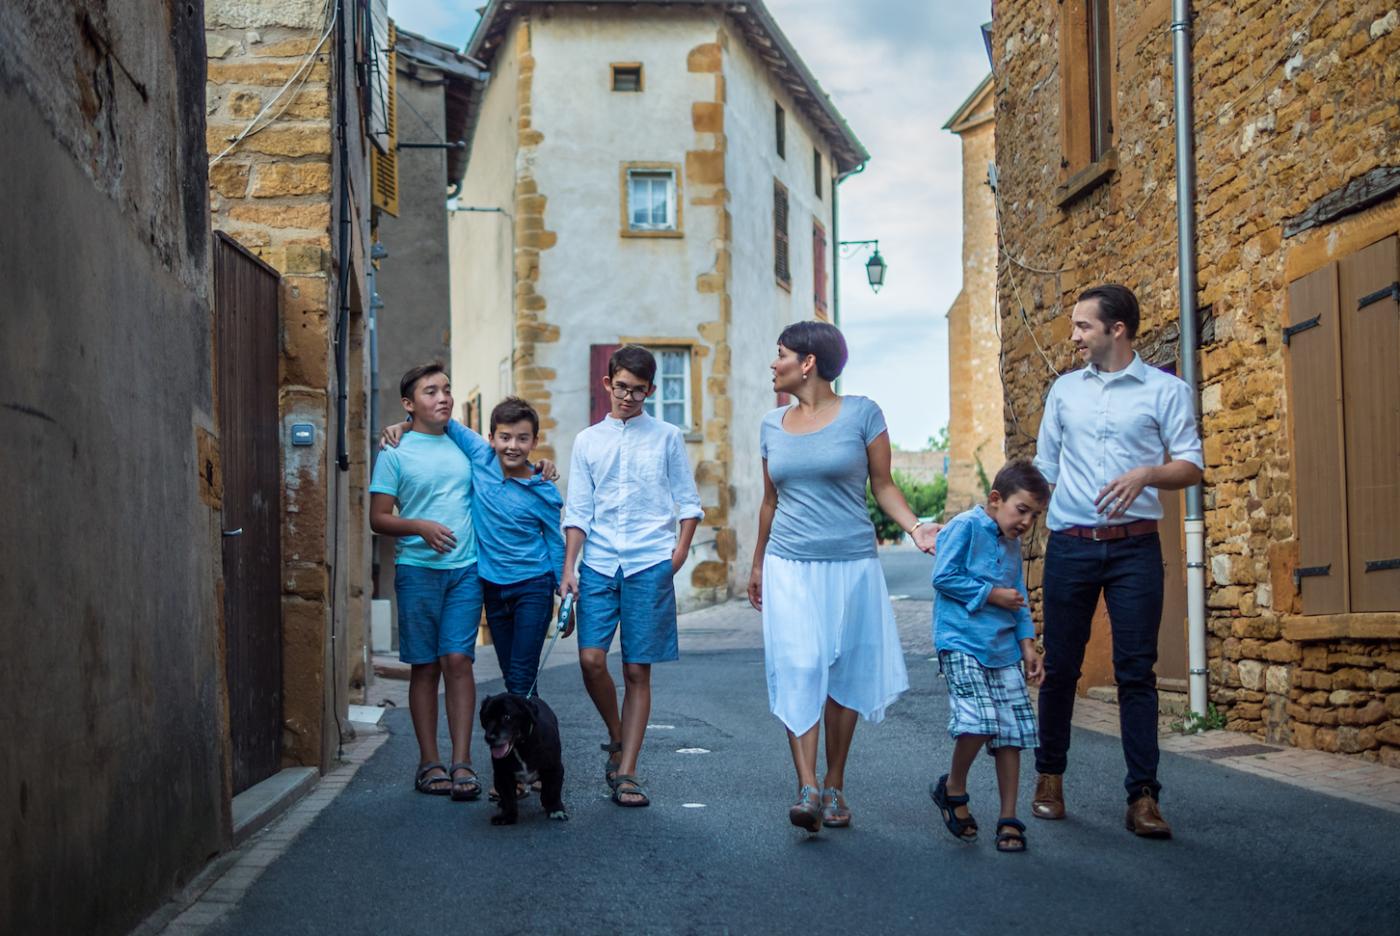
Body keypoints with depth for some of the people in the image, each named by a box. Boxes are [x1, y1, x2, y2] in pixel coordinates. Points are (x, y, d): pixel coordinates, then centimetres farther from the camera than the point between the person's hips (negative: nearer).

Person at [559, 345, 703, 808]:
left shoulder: (667, 437, 8)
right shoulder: (587, 441, 12)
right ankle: (617, 739, 15)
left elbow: (689, 501, 10)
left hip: (650, 565, -1)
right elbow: (577, 511, 10)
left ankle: (626, 772, 5)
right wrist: (568, 568, 1)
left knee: (637, 670, -1)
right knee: (591, 659, -12)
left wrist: (680, 551, -3)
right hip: (598, 565, 1)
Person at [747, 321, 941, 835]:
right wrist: (757, 563, 25)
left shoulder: (861, 414, -1)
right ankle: (807, 788, -16)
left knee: (845, 674, 4)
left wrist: (915, 527, -14)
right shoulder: (772, 426, 10)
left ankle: (834, 787, 15)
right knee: (799, 670, -11)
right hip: (790, 566, 2)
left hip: (851, 564, -2)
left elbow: (883, 485, 2)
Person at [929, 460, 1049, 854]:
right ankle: (953, 788, 6)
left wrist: (1027, 645, 12)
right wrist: (991, 595, -9)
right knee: (978, 722, -21)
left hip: (1003, 649, 7)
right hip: (962, 643, -7)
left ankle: (1009, 819, 10)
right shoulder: (965, 527, -6)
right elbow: (943, 577, -13)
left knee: (1012, 733, 2)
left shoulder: (1012, 544, 17)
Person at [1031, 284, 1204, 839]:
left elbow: (1191, 467, -2)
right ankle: (1049, 777, 21)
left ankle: (1143, 797, -2)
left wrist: (1147, 473, -20)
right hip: (1070, 544, 3)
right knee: (1060, 667, 6)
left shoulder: (1166, 391, 2)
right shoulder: (1064, 390, 12)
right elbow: (1044, 467, 18)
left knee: (1136, 671, -4)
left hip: (1135, 545, -3)